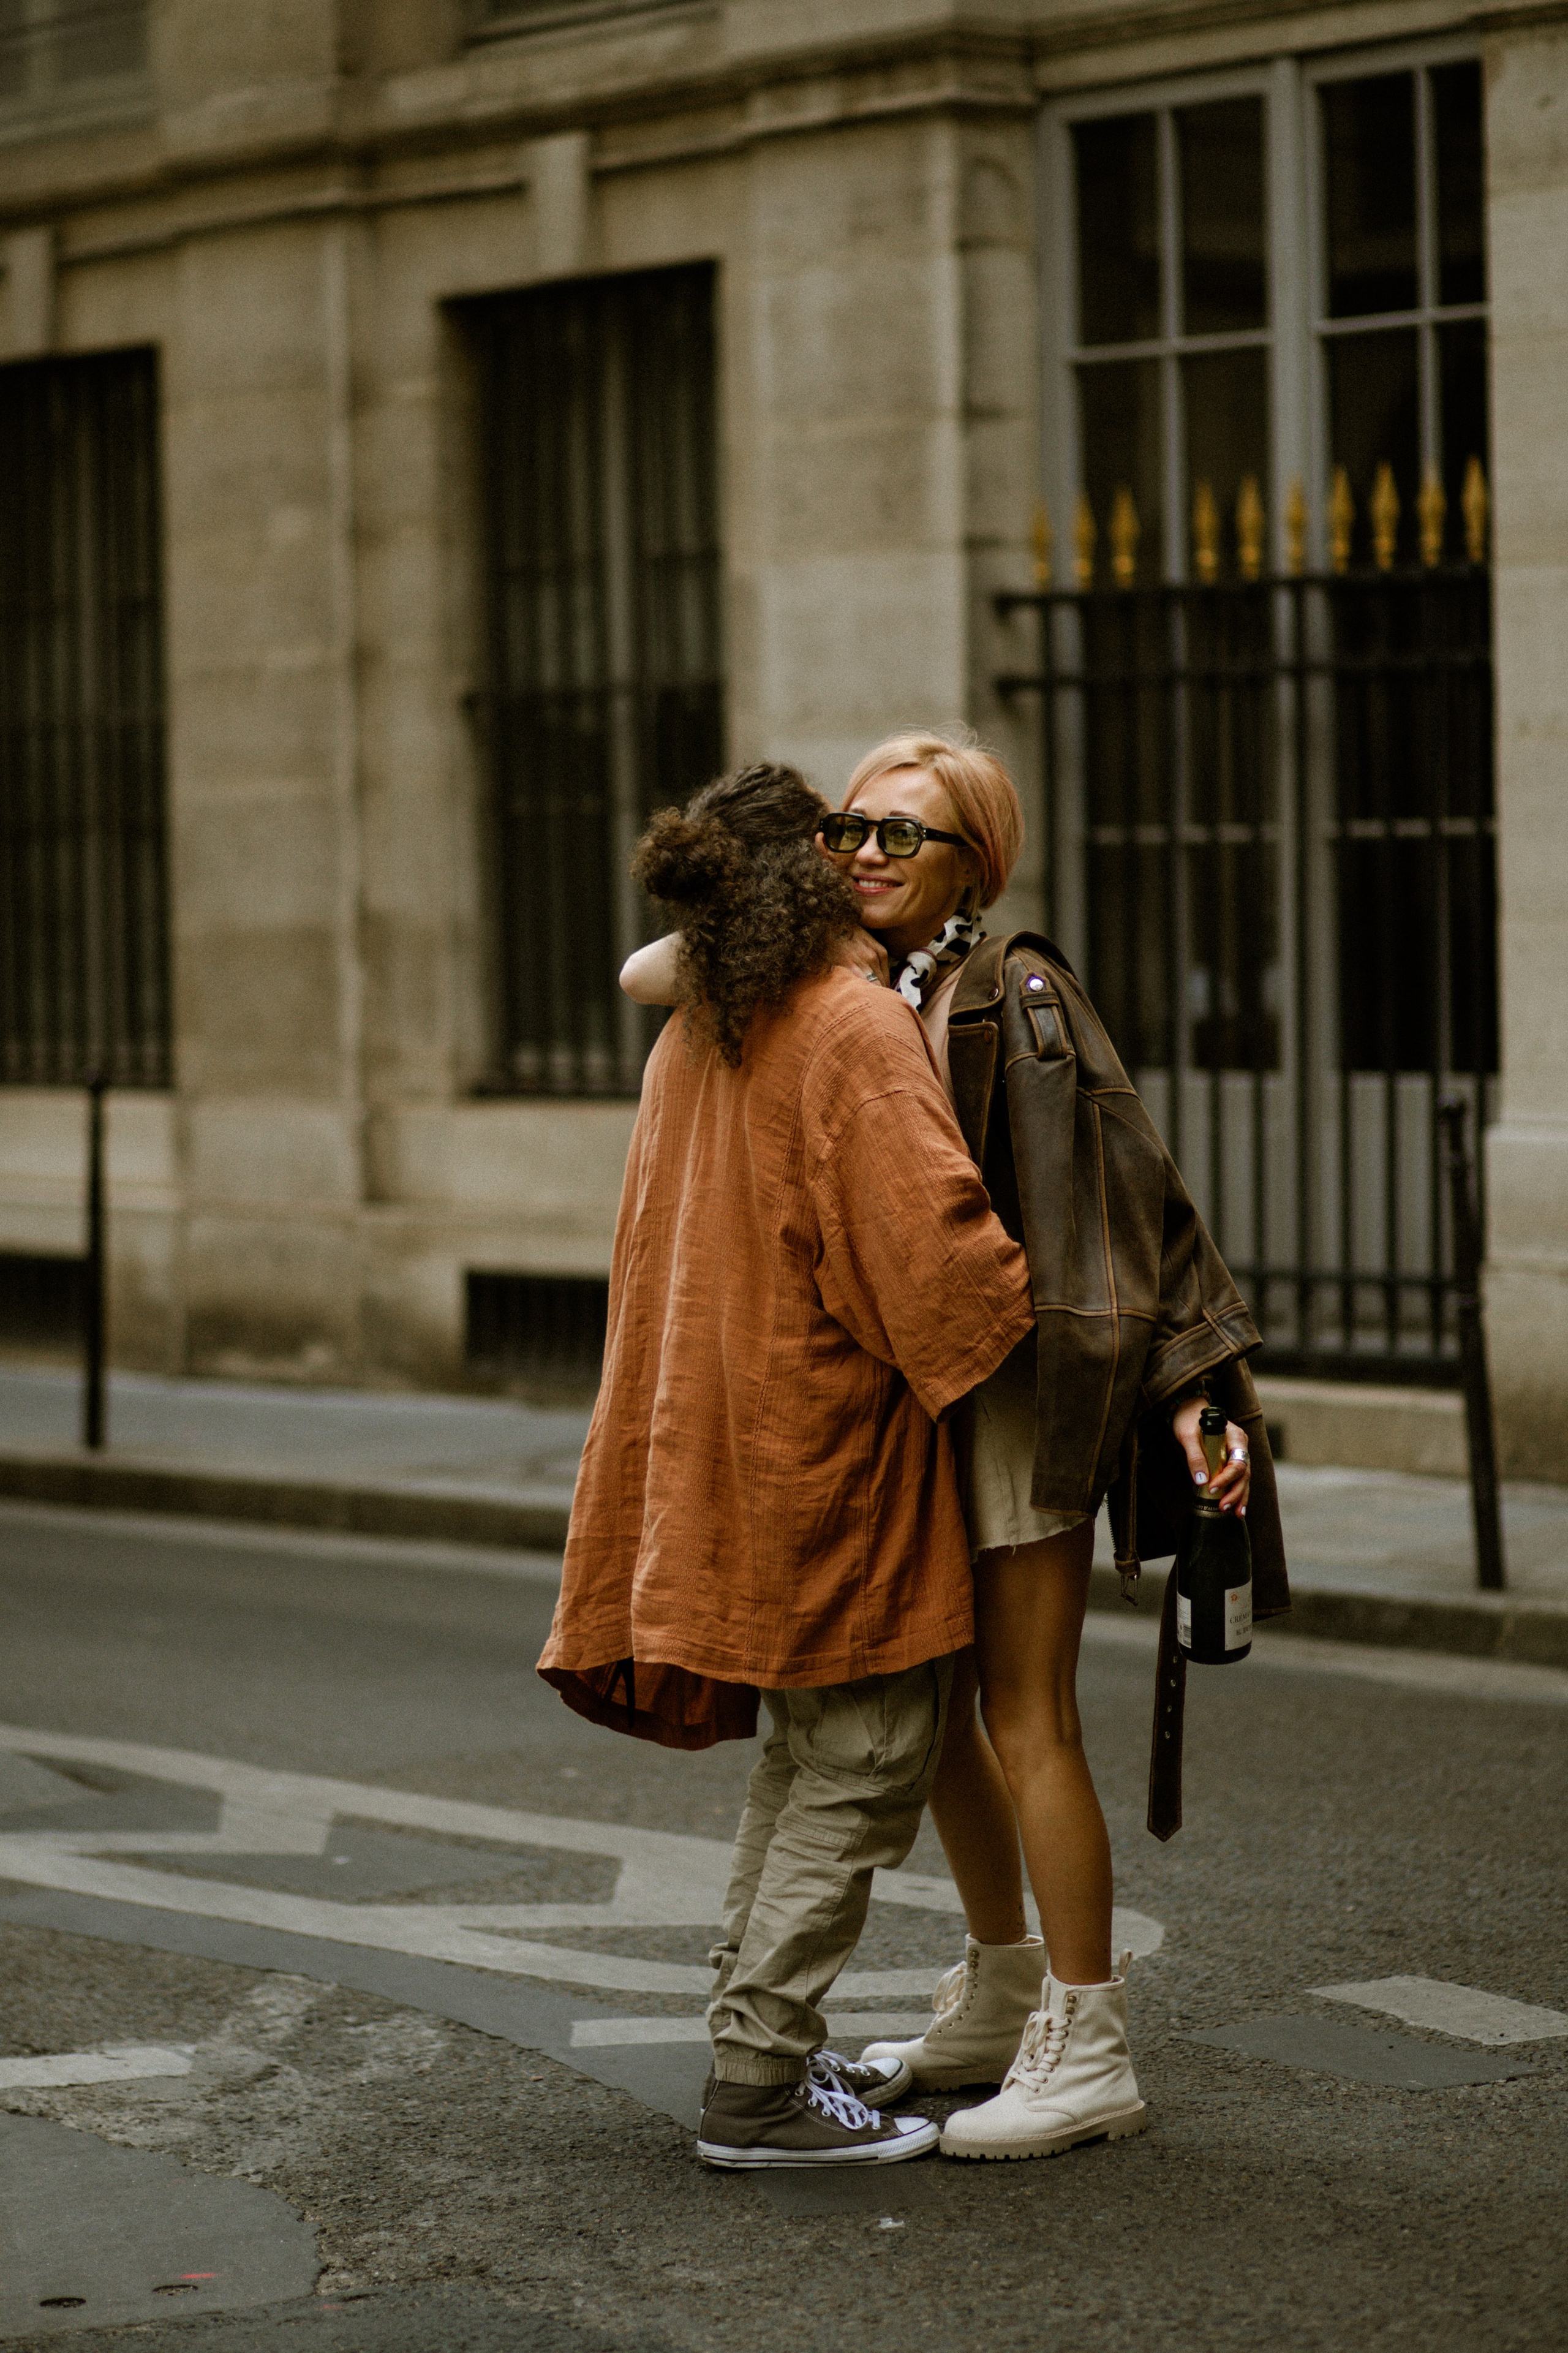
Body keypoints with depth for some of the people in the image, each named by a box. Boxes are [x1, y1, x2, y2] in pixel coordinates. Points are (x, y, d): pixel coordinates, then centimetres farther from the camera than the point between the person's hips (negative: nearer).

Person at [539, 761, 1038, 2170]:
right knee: (864, 1764, -3)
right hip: (834, 1439, -9)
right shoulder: (857, 1033, -16)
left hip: (733, 1441, 9)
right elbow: (932, 1236, -24)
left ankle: (766, 2040, 23)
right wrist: (1024, 1314, -8)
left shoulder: (690, 1045, 11)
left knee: (806, 1754, 19)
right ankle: (759, 2087, -4)